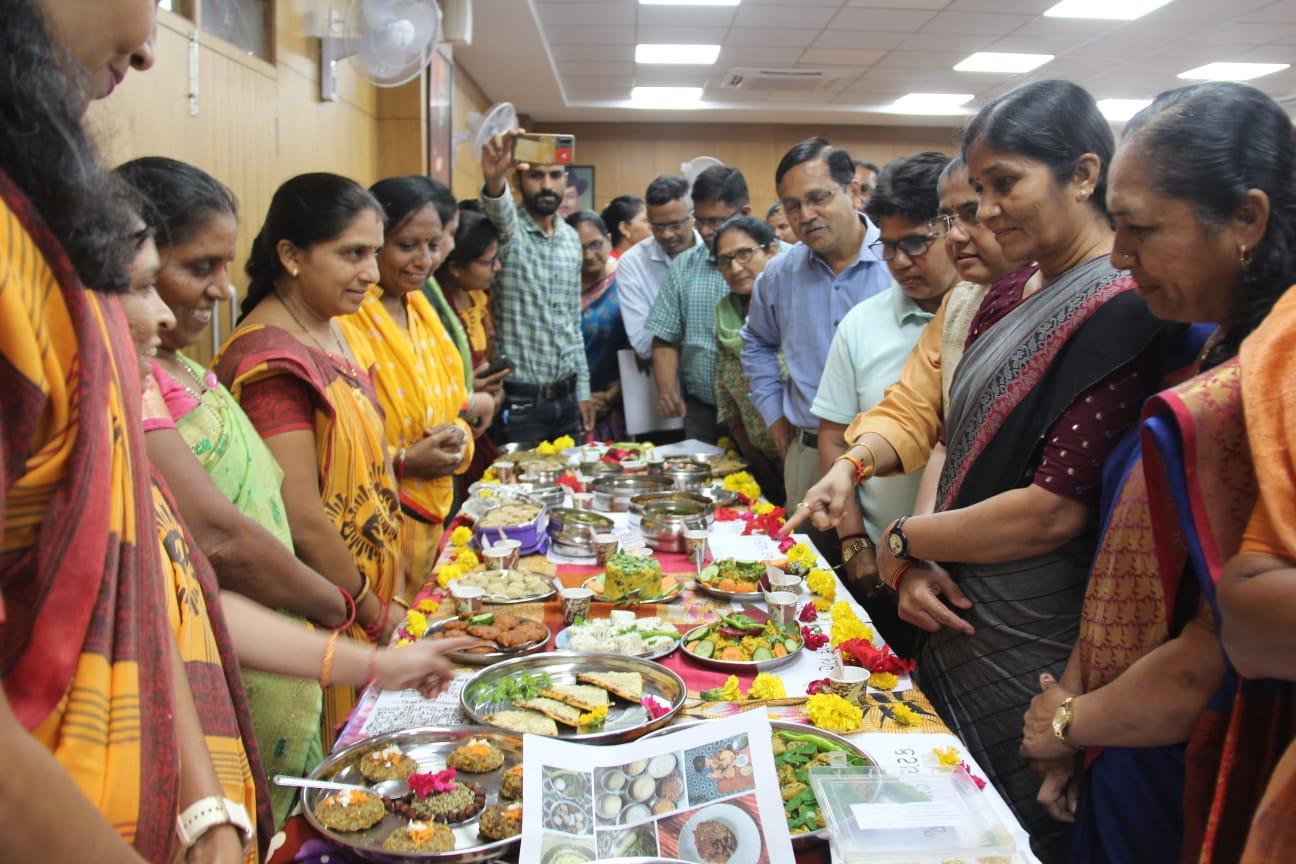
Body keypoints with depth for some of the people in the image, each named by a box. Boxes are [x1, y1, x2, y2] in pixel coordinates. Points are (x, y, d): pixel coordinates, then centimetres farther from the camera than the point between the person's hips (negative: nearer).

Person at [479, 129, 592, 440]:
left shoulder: (572, 239, 10)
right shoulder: (507, 230, -8)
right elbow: (497, 208, -34)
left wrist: (583, 390, 11)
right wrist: (494, 180, -57)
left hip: (566, 398, 6)